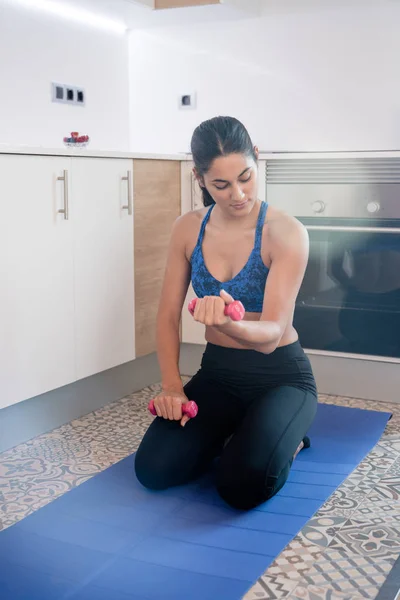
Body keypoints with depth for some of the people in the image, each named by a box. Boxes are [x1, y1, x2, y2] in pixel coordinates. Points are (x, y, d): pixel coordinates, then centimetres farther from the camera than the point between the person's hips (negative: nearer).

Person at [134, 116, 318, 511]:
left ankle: (283, 440, 7)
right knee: (154, 469, -14)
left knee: (244, 485, -27)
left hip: (280, 375, -4)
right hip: (217, 372, 4)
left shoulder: (287, 233, -18)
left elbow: (272, 334, -25)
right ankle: (230, 436, 14)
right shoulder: (188, 229, -5)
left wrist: (227, 323, -48)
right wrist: (171, 384, -13)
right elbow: (168, 316, 1)